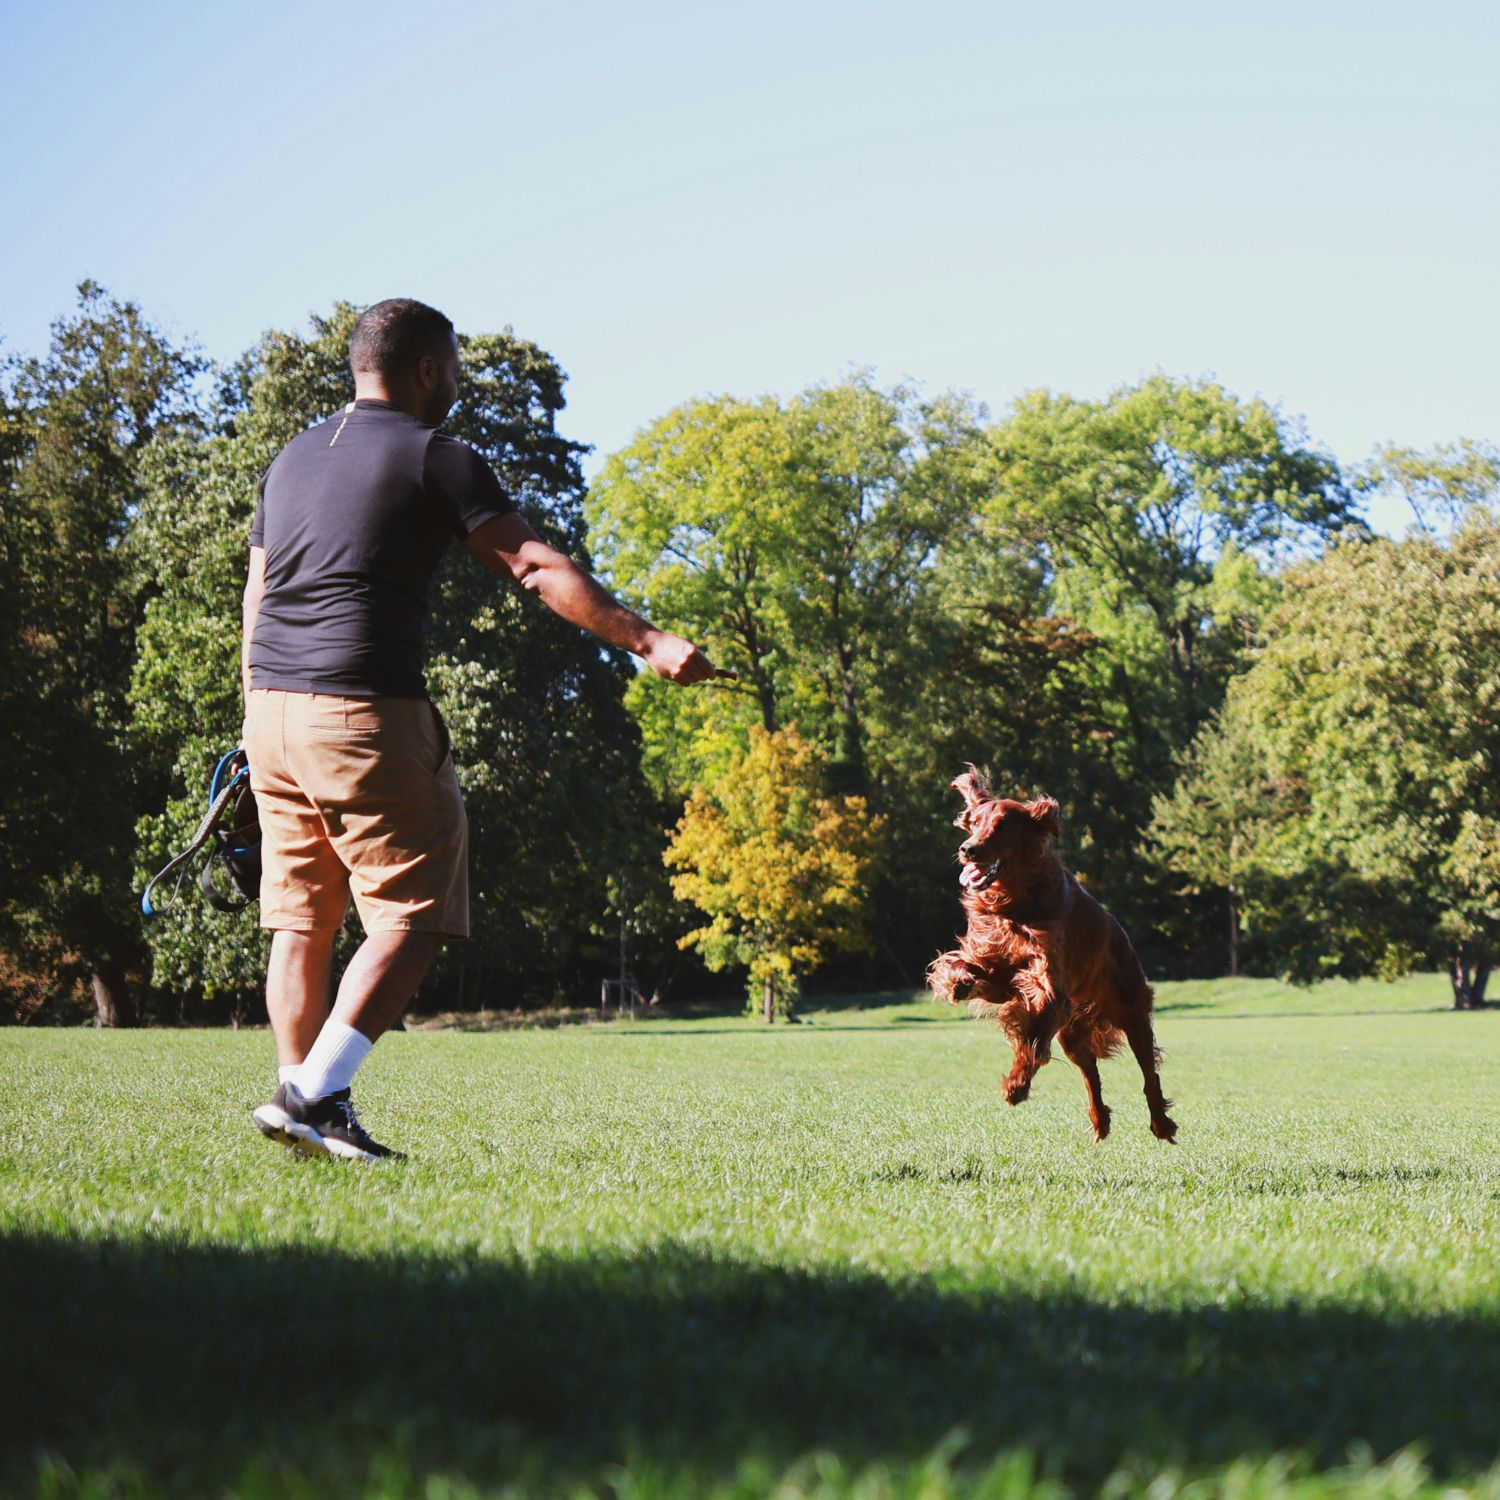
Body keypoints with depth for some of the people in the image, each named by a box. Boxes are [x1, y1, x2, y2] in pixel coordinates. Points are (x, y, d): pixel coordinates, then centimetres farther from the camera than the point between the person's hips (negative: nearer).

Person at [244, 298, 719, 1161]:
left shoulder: (292, 459, 19)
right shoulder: (435, 457, -3)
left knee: (303, 921, 12)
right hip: (367, 710, -8)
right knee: (414, 916, -3)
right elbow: (539, 570, -10)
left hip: (272, 704, 8)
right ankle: (315, 1093, -13)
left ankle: (301, 1098, 11)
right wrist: (648, 642, -12)